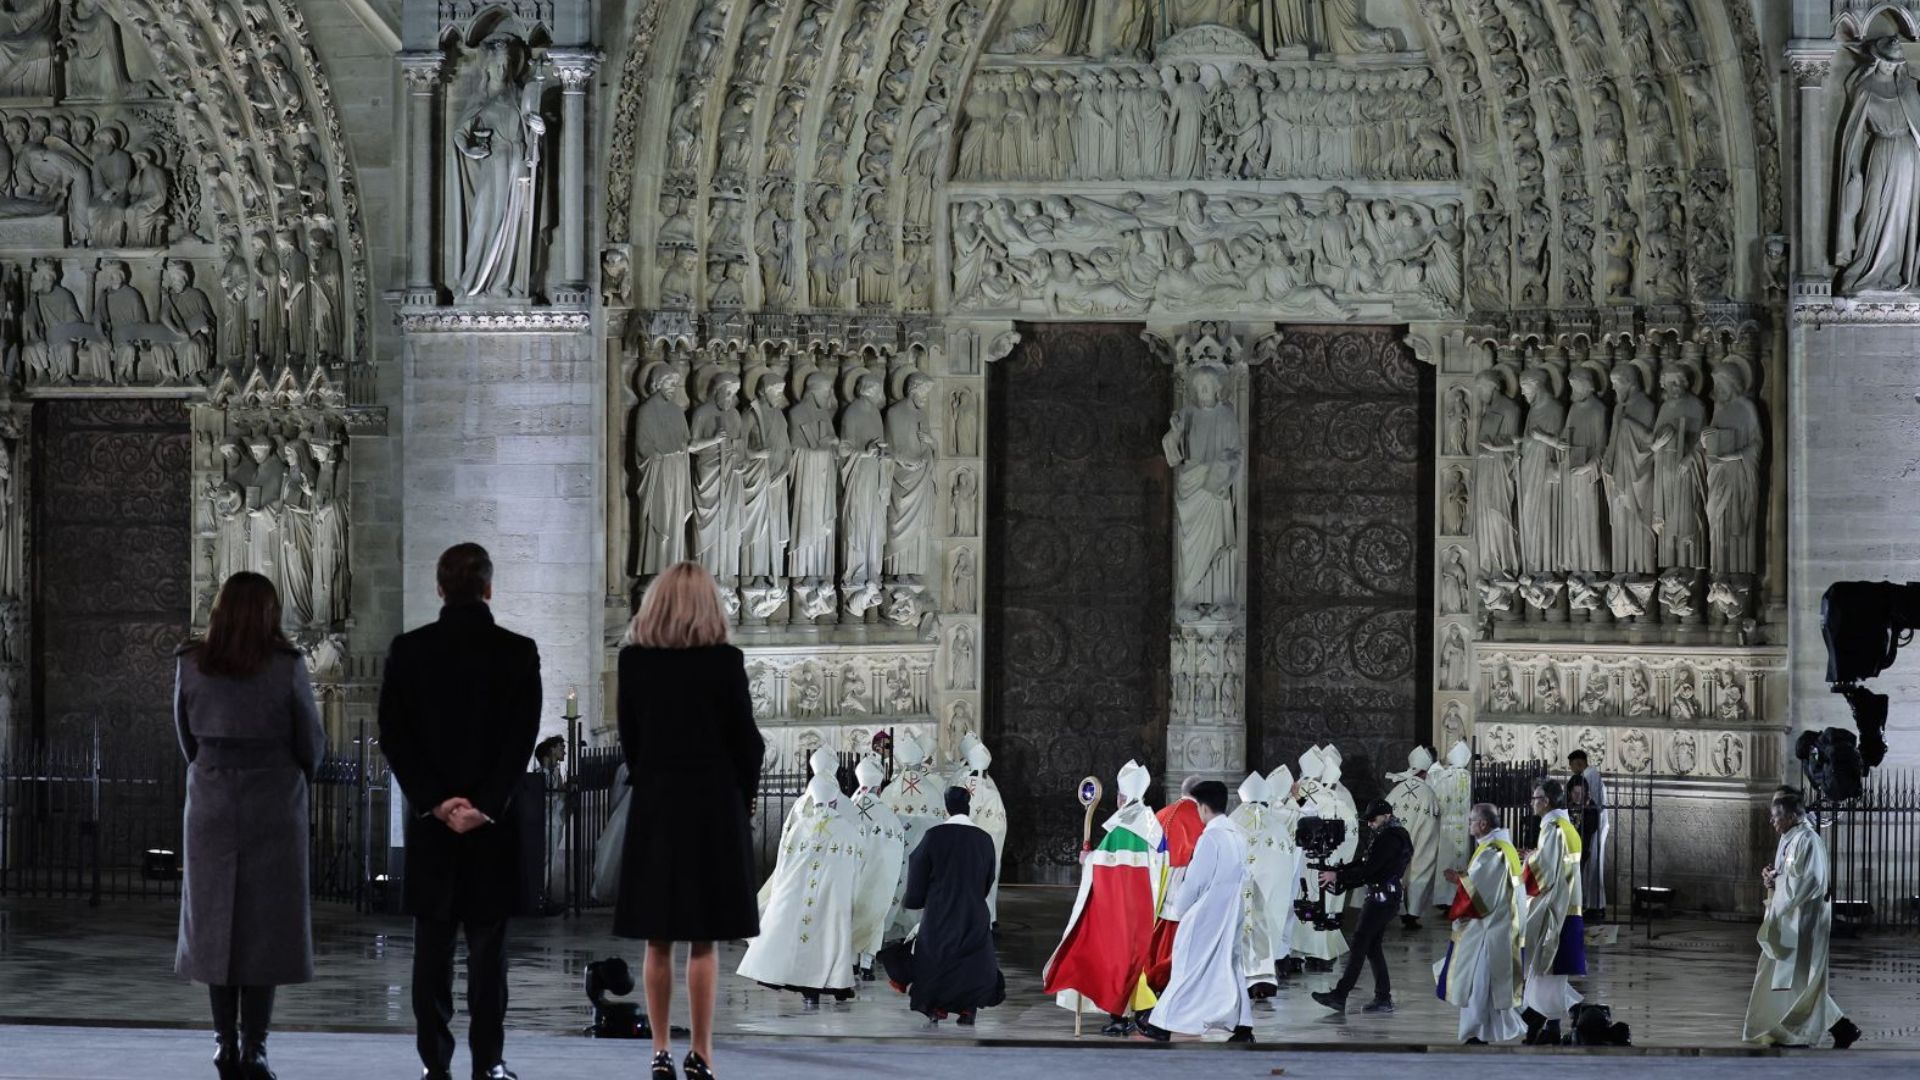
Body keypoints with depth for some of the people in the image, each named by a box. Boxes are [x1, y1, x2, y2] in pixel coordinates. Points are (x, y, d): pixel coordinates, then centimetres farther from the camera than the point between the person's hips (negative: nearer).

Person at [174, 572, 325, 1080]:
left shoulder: (190, 664, -2)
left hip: (211, 804, 2)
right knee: (266, 924, 2)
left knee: (216, 922, 10)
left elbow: (185, 736, 8)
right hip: (275, 805, -2)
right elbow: (312, 743, -1)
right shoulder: (286, 667, -9)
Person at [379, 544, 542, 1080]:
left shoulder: (407, 650, 1)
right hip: (495, 820, -1)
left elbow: (393, 735, -4)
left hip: (430, 817, 1)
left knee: (432, 944, 6)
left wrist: (434, 801, -6)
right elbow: (523, 738, -9)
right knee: (488, 943, 3)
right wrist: (486, 805, -10)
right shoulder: (518, 652, -3)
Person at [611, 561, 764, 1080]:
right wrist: (743, 798, 10)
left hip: (654, 805, 2)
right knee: (704, 941, 2)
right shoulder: (724, 662, -9)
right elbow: (747, 740, -4)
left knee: (658, 941, 8)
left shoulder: (634, 660, -1)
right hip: (714, 804, -2)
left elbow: (629, 737, 5)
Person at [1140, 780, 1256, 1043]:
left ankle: (1164, 1024, 8)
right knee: (1229, 966, 11)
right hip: (1232, 913, 7)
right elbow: (1240, 877, 10)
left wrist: (1176, 909, 1)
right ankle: (1242, 1025, 7)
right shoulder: (1238, 835, 5)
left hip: (1206, 915, -7)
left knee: (1189, 967, 1)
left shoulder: (1210, 837, -18)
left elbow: (1194, 881, -14)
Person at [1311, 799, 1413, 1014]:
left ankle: (1340, 995, -15)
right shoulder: (1397, 835, 19)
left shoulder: (1390, 839, -15)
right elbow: (1366, 863, 18)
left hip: (1381, 898, -11)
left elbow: (1369, 868, -20)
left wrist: (1338, 876, -14)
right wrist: (1339, 872, 8)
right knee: (1372, 946, 12)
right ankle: (1383, 998, 11)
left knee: (1359, 942, -12)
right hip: (1387, 899, 11)